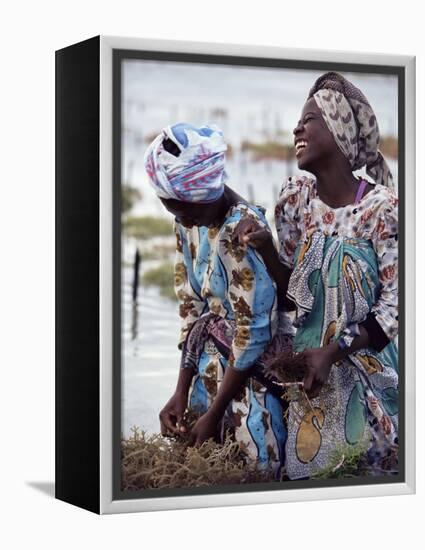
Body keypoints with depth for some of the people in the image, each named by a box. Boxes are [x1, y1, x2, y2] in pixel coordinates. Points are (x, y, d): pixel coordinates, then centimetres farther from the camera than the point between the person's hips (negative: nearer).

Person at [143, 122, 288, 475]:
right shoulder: (188, 223, -2)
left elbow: (254, 331, -22)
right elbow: (191, 306, 6)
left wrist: (215, 413, -15)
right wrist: (182, 393, 1)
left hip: (254, 368, -7)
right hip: (217, 363, 7)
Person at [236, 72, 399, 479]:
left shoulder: (381, 207, -17)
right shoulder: (296, 197, -4)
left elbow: (394, 306, -14)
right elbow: (291, 291, 3)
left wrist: (333, 352, -20)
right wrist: (265, 248, -15)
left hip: (365, 372, -4)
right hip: (308, 367, 4)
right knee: (306, 468, 14)